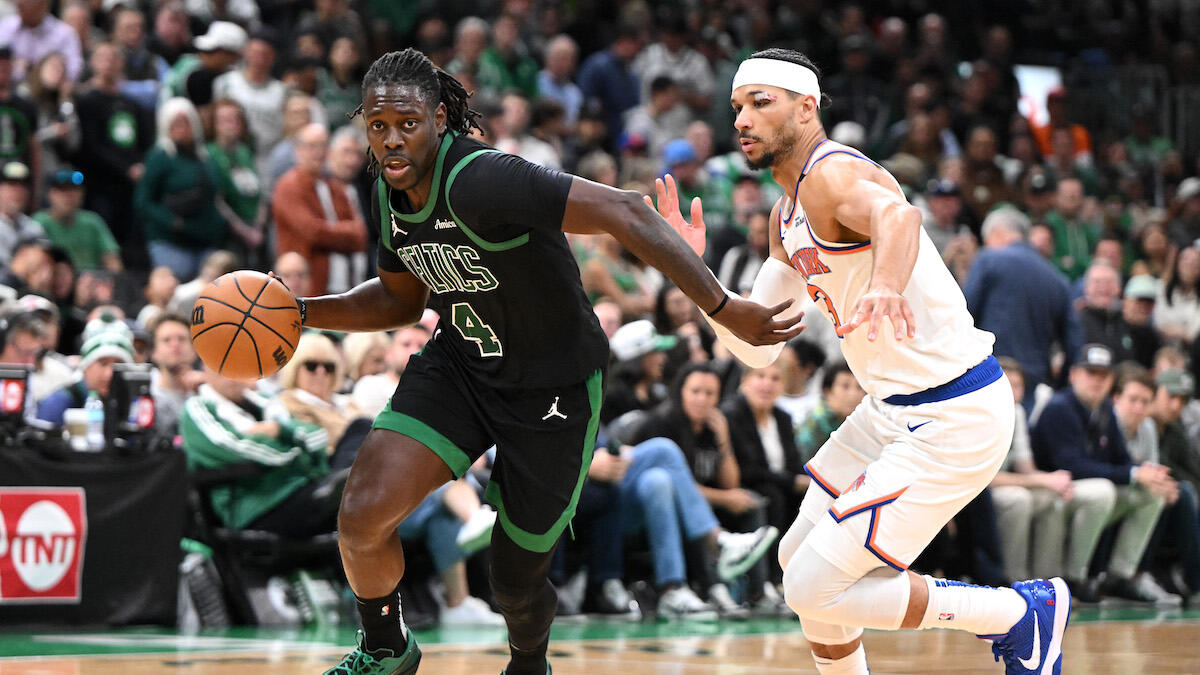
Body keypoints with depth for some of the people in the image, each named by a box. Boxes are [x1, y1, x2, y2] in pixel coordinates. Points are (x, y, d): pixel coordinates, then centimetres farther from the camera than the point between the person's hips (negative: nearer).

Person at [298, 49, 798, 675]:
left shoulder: (481, 182, -32)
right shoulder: (389, 195, -6)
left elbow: (624, 213, -35)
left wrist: (725, 309, -38)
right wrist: (303, 312, -1)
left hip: (552, 390, -5)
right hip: (460, 367, 5)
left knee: (516, 583, 7)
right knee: (361, 518, -14)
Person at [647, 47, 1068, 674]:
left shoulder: (834, 174, -18)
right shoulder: (786, 217, 13)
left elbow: (898, 214, -43)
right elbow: (757, 346, 15)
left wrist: (886, 281, -66)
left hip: (954, 418, -10)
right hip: (892, 409, 10)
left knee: (814, 589, -10)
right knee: (798, 557, 19)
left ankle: (1024, 613, 0)